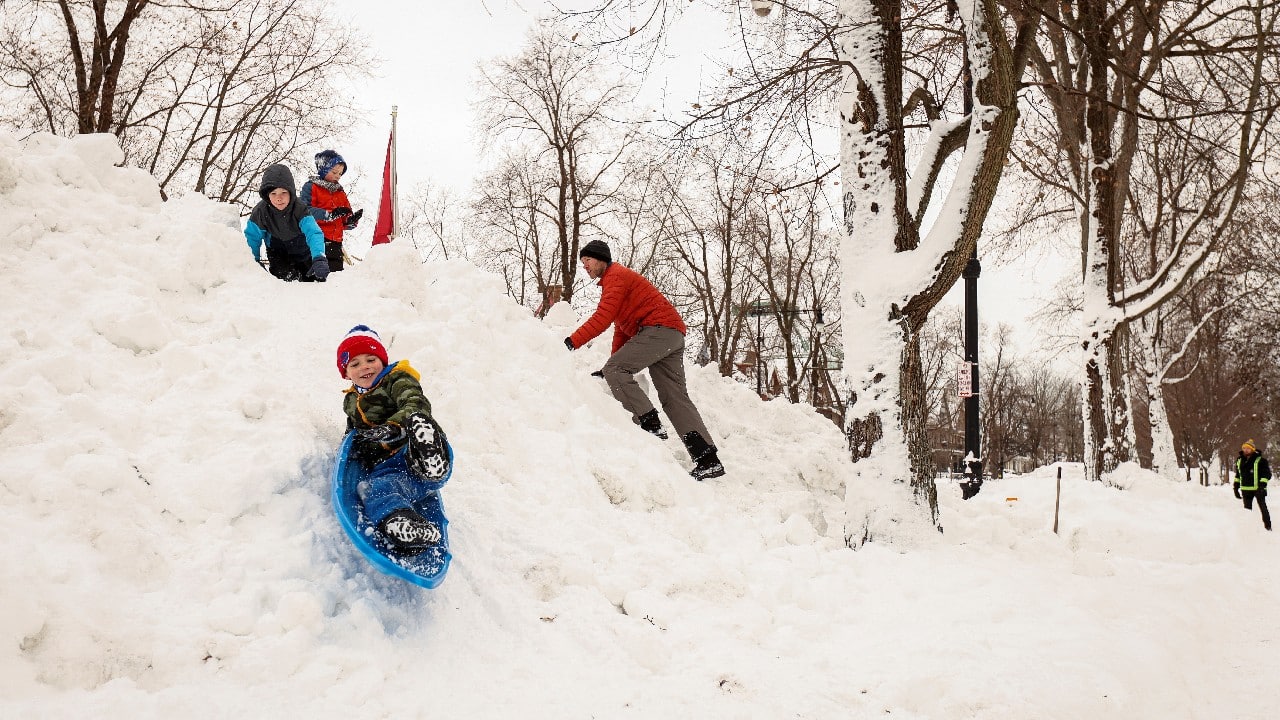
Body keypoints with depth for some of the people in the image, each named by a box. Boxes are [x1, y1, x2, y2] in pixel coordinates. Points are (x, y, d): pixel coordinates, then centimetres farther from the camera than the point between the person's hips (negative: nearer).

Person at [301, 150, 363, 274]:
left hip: (335, 243, 6)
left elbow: (345, 222, 21)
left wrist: (352, 220, -3)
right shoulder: (310, 187, 4)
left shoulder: (340, 193, 23)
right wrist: (330, 214, -21)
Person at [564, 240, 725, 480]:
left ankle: (651, 426, -21)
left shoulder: (616, 276, -2)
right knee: (674, 397, 3)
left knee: (613, 370, -15)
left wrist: (572, 342, -16)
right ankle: (708, 460, -4)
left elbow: (603, 317, -15)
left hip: (659, 329, -10)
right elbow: (621, 329, 29)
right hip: (674, 335, 10)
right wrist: (616, 364, 21)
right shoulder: (614, 280, 31)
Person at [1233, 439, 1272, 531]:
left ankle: (1268, 526, 10)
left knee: (1263, 508, 2)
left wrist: (1262, 484, -19)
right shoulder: (1239, 461, 9)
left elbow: (1267, 474, -8)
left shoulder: (1260, 460, -8)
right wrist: (1236, 486, 13)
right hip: (1246, 489, 5)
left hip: (1258, 489, -5)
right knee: (1247, 509, 10)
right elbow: (1237, 475, 19)